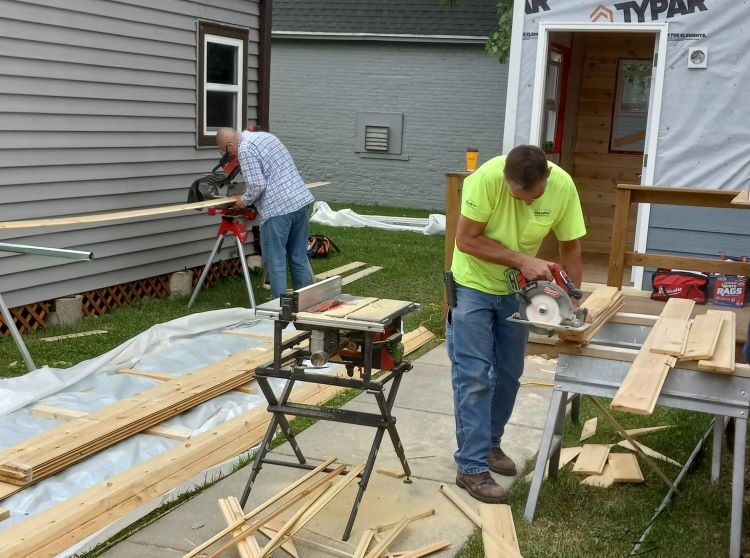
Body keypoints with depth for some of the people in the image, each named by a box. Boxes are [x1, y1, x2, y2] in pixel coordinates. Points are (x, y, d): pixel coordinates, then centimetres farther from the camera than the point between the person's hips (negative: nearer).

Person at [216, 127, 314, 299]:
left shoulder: (245, 148, -8)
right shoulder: (266, 136, 19)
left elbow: (257, 185, -16)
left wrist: (245, 200, 2)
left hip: (278, 209, -8)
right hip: (302, 201, 9)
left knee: (276, 262, 1)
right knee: (299, 257, 15)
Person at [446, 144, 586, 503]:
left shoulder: (563, 186, -19)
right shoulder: (487, 177, -31)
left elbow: (570, 245, -6)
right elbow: (466, 240, -26)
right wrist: (522, 260, -31)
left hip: (517, 289, 4)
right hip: (474, 285, -4)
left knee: (508, 375, 13)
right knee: (474, 377, -6)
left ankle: (489, 444, 31)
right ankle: (472, 467, 1)